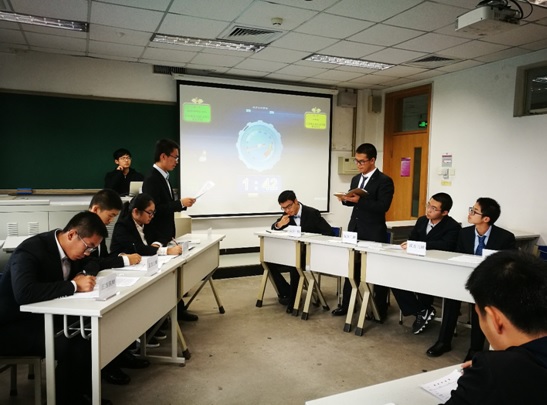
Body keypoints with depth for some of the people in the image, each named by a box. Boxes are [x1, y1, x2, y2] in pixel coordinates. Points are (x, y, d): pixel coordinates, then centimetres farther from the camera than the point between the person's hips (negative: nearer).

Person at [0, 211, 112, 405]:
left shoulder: (68, 249, -2)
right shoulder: (30, 250, -25)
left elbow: (79, 270, 17)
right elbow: (24, 293, -40)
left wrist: (83, 278, -8)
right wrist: (74, 285, -36)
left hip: (43, 317, 8)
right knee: (69, 345, -30)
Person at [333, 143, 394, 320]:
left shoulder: (384, 181, -11)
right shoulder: (356, 179, 12)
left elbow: (383, 207, -20)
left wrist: (359, 200, -27)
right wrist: (345, 199, -6)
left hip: (374, 233, -7)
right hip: (354, 230, 7)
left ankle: (380, 310, 19)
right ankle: (346, 305, 24)